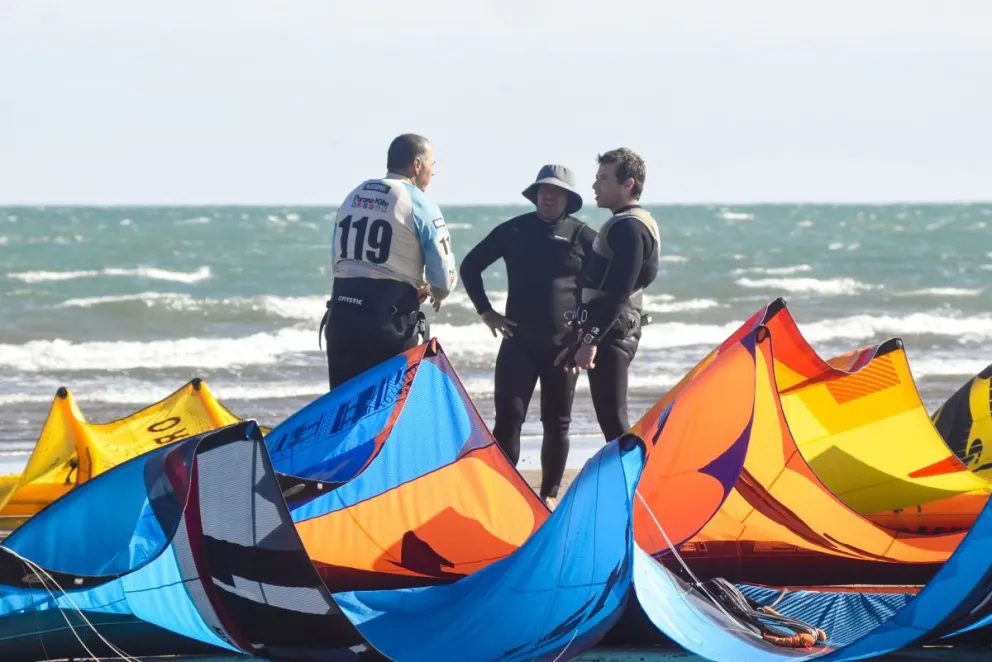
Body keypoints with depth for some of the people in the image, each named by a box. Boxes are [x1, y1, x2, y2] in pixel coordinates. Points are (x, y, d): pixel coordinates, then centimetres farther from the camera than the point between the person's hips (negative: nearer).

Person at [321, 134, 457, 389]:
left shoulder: (353, 197, 15)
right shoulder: (419, 205, -4)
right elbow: (444, 278, -6)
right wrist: (435, 294, 20)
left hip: (341, 313, 6)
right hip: (388, 319, -6)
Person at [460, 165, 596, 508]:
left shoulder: (582, 236, 0)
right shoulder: (513, 231, 3)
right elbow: (470, 266, 11)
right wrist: (485, 311, 4)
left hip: (563, 345, 0)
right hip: (519, 341, 0)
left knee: (556, 423, 6)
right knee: (508, 417, -7)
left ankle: (549, 494, 14)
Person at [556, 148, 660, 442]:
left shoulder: (628, 228, -15)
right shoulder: (623, 224, 18)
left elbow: (618, 293, -23)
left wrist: (590, 340, -25)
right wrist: (579, 340, 23)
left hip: (611, 331, -11)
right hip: (614, 331, 11)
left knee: (612, 417, -11)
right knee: (611, 418, 12)